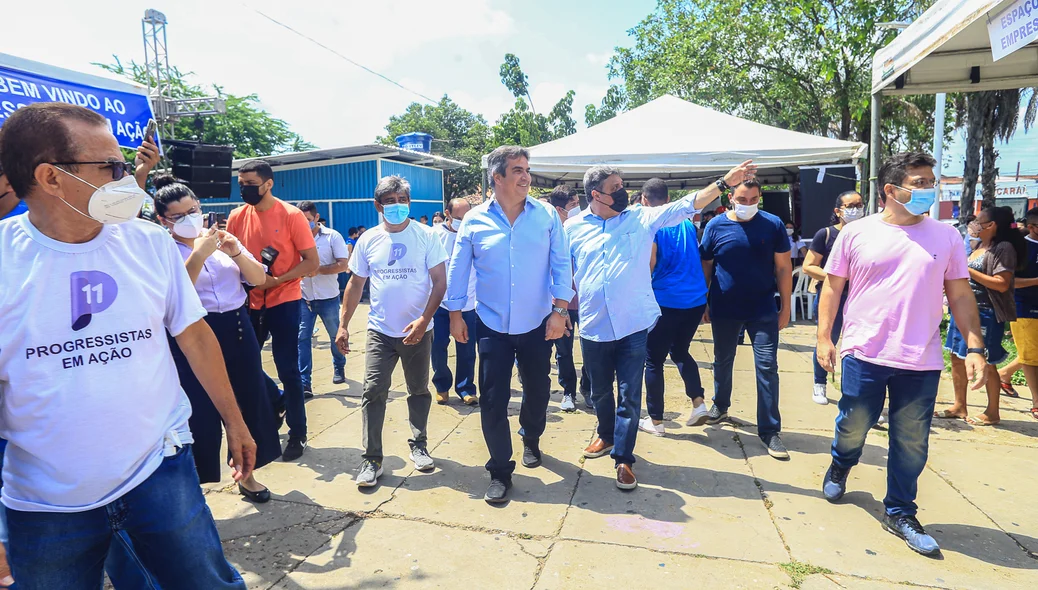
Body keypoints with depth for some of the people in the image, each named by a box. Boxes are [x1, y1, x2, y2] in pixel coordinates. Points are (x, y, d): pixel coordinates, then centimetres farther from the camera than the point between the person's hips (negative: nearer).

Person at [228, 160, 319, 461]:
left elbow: (312, 262, -11)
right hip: (251, 302, 5)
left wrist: (276, 280, -20)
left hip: (283, 302, -4)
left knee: (287, 369, 1)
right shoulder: (237, 216, 2)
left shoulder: (291, 215, -10)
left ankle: (297, 434, 16)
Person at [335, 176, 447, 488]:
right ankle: (372, 459, 7)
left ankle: (418, 446, 30)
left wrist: (424, 319, -18)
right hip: (380, 331, 2)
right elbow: (355, 284, 9)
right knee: (373, 392, -2)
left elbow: (440, 281, -7)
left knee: (419, 390, 12)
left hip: (417, 330, -1)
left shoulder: (426, 236, -5)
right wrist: (343, 326, 6)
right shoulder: (368, 240, 2)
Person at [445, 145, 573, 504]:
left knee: (537, 390, 16)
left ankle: (531, 439, 46)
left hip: (537, 324, 1)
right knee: (493, 400, 1)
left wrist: (560, 309, -8)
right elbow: (458, 268, 2)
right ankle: (500, 472, 17)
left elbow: (561, 264, -3)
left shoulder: (547, 215, -4)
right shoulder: (475, 219, -4)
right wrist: (455, 313, 1)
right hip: (493, 326, 0)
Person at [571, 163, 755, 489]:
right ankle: (606, 436, 43)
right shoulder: (573, 228, 3)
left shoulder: (641, 218, 2)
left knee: (630, 396, 2)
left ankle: (623, 458, 16)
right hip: (593, 326, 1)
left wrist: (725, 182, -9)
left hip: (633, 325, -1)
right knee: (600, 391, 18)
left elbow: (685, 206, -2)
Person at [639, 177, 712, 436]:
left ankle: (656, 421, 13)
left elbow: (648, 264, -13)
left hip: (665, 301, -6)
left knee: (654, 360, 7)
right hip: (695, 299, 6)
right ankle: (698, 403, 10)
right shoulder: (687, 222, 12)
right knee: (680, 351, 24)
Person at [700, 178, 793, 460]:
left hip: (763, 310, -1)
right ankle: (720, 405, 41)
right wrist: (703, 303, 3)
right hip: (724, 309, 1)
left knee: (767, 367, -2)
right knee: (722, 361, 17)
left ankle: (770, 430, 7)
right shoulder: (716, 226, -3)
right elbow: (705, 267, 3)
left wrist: (786, 307, -2)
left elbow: (783, 267, 0)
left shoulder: (773, 224, -3)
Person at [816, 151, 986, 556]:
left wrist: (975, 347, 1)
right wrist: (824, 338, -2)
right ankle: (840, 468, 43)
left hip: (921, 363, 2)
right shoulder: (856, 234, -1)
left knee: (912, 443, 8)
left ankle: (900, 513, 26)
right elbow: (832, 287, 3)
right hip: (864, 356, -1)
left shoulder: (946, 237, 3)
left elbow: (960, 296, 7)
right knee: (853, 427, 12)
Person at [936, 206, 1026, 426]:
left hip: (986, 315, -8)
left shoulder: (1003, 248, -10)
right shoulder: (976, 247, 13)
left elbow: (1002, 284, -19)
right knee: (957, 357, 11)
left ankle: (992, 412, 14)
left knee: (987, 363, 0)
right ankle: (959, 406, 22)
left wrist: (968, 271, -19)